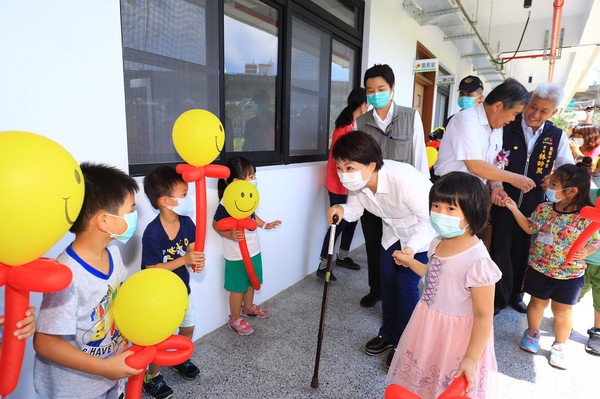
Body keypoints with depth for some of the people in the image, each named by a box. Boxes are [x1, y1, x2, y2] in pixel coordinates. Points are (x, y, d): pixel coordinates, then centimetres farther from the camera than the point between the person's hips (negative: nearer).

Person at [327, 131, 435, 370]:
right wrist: (342, 210, -32)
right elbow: (355, 209, -9)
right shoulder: (357, 181, -20)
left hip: (423, 232, -6)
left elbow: (429, 219, -33)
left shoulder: (403, 180, -40)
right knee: (387, 280, 8)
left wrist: (412, 247, -47)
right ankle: (388, 334, 30)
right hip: (394, 231, 6)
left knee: (406, 284, -7)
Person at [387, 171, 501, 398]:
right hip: (427, 328, 7)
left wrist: (472, 359, -20)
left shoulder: (477, 260, -28)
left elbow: (484, 315, -22)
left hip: (455, 336, -7)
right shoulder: (438, 242, -6)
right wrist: (409, 262, 14)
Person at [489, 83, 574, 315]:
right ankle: (499, 297, 22)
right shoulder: (507, 128, -6)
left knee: (523, 250, 15)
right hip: (504, 200, -3)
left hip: (533, 205, 3)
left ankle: (516, 294, 36)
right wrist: (497, 186, -24)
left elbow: (568, 166, 11)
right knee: (501, 249, 3)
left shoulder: (557, 136, 5)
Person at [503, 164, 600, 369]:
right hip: (539, 268, 2)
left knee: (562, 310, 13)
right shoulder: (544, 208, -7)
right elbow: (530, 228, 8)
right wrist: (515, 210, 0)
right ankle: (532, 333, 41)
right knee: (538, 302, 17)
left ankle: (559, 346, 35)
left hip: (569, 274, -2)